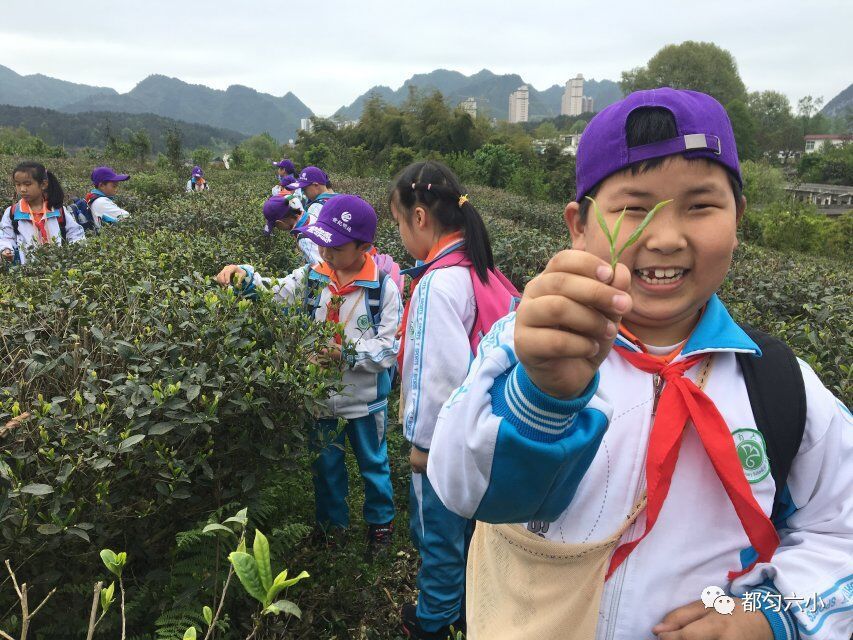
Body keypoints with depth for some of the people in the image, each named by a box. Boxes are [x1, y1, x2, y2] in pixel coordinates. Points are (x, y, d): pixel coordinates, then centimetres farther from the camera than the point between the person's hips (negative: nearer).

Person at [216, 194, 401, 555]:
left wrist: (345, 352, -28)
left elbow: (389, 348, -18)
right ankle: (333, 522, 43)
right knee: (326, 463, 20)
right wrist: (245, 277, -22)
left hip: (365, 398, -3)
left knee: (373, 463, 18)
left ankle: (380, 521, 41)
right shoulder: (312, 277, -4)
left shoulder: (384, 288, -16)